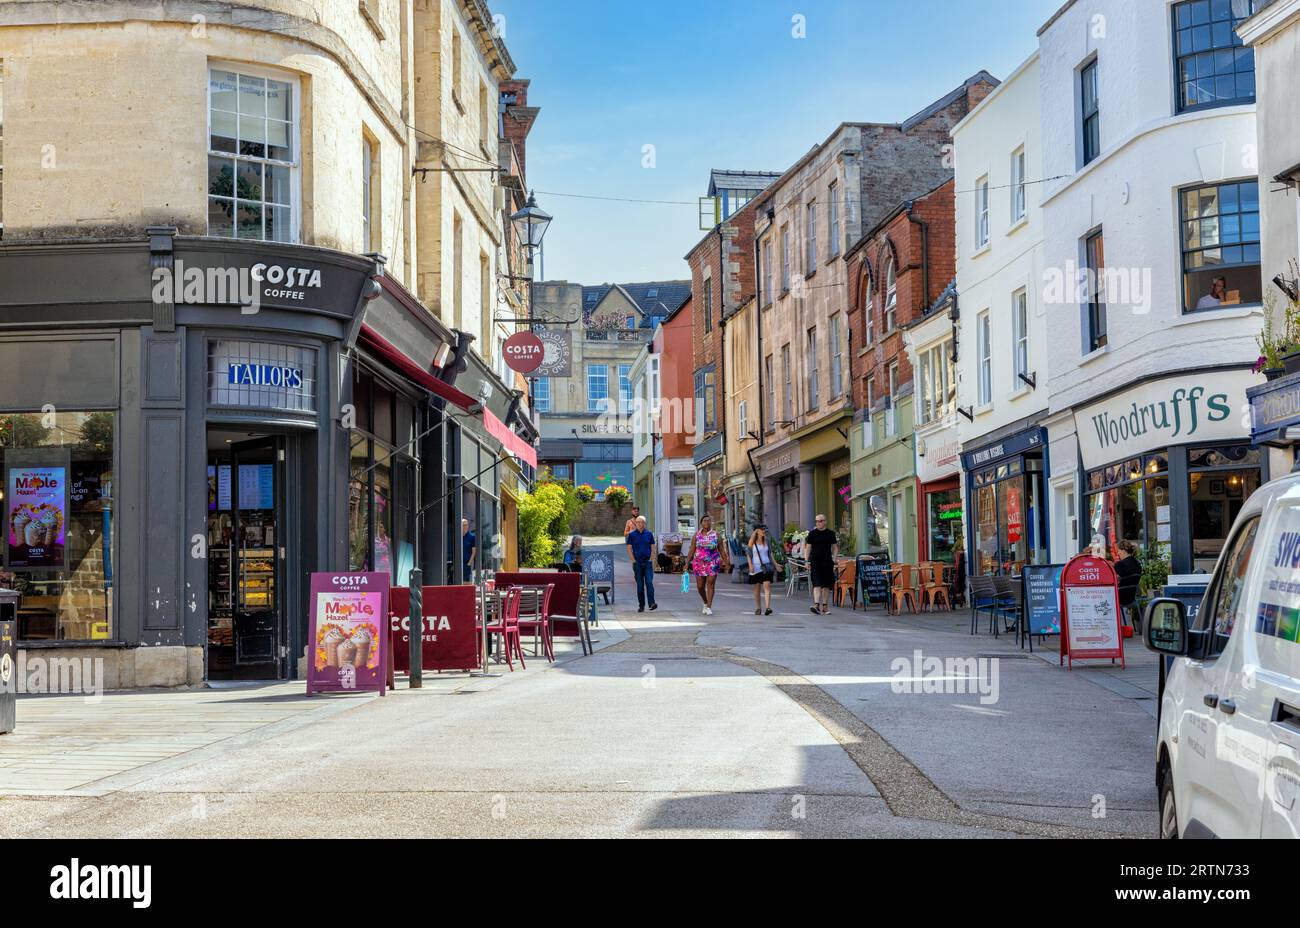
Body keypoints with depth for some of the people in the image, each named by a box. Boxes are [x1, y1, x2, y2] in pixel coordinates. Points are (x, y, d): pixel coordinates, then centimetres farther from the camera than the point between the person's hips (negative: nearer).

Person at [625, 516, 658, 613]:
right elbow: (629, 549, 3)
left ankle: (651, 603, -18)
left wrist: (651, 560, -2)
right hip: (637, 563, 0)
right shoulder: (631, 535, 4)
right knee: (640, 585, 3)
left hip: (648, 562, 0)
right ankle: (641, 605, 9)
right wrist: (634, 561, -5)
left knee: (649, 582, -13)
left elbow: (652, 548, 9)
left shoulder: (649, 534, 8)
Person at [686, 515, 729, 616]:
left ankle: (709, 607, -4)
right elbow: (692, 550, 4)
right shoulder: (697, 535, 4)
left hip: (713, 563, -1)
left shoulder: (715, 534, 2)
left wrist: (726, 563, 2)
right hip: (699, 563, 1)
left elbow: (721, 550, 5)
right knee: (700, 586, 4)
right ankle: (705, 603, 29)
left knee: (710, 585, -8)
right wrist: (687, 563, -2)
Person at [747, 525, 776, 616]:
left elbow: (770, 554, 15)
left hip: (766, 566, 1)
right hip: (756, 567, -1)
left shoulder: (767, 541, 9)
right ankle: (758, 608, 17)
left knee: (767, 586, -13)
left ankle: (767, 607, -22)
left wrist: (775, 565, 12)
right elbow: (749, 555, 0)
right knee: (757, 588, 6)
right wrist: (750, 565, -13)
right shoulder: (752, 541, 1)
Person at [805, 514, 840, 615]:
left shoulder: (831, 534, 8)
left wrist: (834, 560, 1)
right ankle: (816, 605, -21)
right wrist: (808, 561, -1)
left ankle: (825, 606, 16)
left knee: (827, 585, 7)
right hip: (815, 561, -2)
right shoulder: (812, 534, 4)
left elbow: (835, 548, 12)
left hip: (827, 562, 2)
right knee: (817, 584, -13)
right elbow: (808, 547, 6)